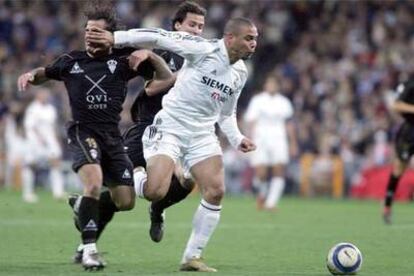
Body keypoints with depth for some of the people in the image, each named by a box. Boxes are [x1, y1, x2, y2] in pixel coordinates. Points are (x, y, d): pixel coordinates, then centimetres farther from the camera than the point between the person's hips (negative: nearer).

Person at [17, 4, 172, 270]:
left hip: (112, 136, 2)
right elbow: (46, 73, 26)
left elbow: (167, 77, 2)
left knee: (126, 201, 0)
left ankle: (82, 207, 29)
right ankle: (89, 249, -21)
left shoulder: (123, 60, 3)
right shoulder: (71, 61, 6)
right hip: (83, 131, -2)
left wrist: (149, 55, -13)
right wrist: (31, 75, 5)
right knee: (94, 182, -29)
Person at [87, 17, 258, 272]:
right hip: (170, 128, -7)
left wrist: (237, 139, 8)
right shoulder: (204, 49, -13)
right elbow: (159, 37, -15)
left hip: (202, 135, 7)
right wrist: (115, 38, -21)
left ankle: (192, 257, 3)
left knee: (216, 192, -9)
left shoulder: (240, 73, 10)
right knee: (155, 192, -22)